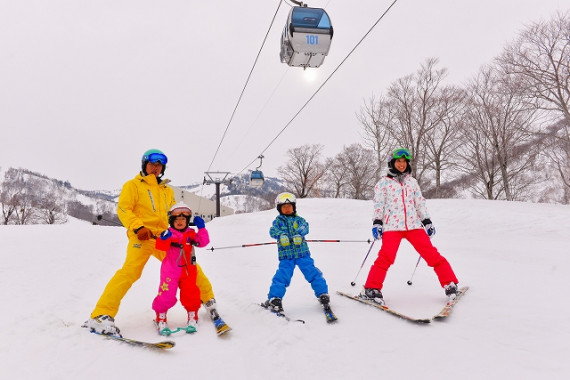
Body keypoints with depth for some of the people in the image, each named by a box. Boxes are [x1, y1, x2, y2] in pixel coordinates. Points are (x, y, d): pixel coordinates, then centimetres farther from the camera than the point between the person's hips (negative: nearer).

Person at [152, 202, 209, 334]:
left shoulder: (191, 234, 8)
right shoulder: (169, 234, -3)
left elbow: (203, 242, 1)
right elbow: (160, 246, -14)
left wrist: (201, 228, -8)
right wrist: (163, 239, -35)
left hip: (188, 270, 3)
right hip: (170, 271, -3)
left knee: (190, 293, 3)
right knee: (166, 295, -4)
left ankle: (192, 317, 22)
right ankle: (161, 318, 17)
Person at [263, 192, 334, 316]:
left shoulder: (299, 219, 10)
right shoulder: (278, 221, 8)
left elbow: (305, 226, -10)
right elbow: (273, 230, -11)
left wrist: (299, 234, -33)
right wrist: (281, 236, -35)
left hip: (302, 253, 1)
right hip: (286, 255, -1)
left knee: (313, 273, -1)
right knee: (282, 276, -12)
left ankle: (323, 294, 12)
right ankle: (274, 299, 0)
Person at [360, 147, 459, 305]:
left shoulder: (412, 181, 19)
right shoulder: (383, 182, 9)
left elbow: (420, 203, 21)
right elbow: (378, 205, 4)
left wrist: (427, 221, 14)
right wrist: (377, 223, -7)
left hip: (413, 224, 3)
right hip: (392, 225, -3)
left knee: (431, 254, -5)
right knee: (386, 256, -20)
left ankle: (450, 284, 9)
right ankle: (371, 289, -11)